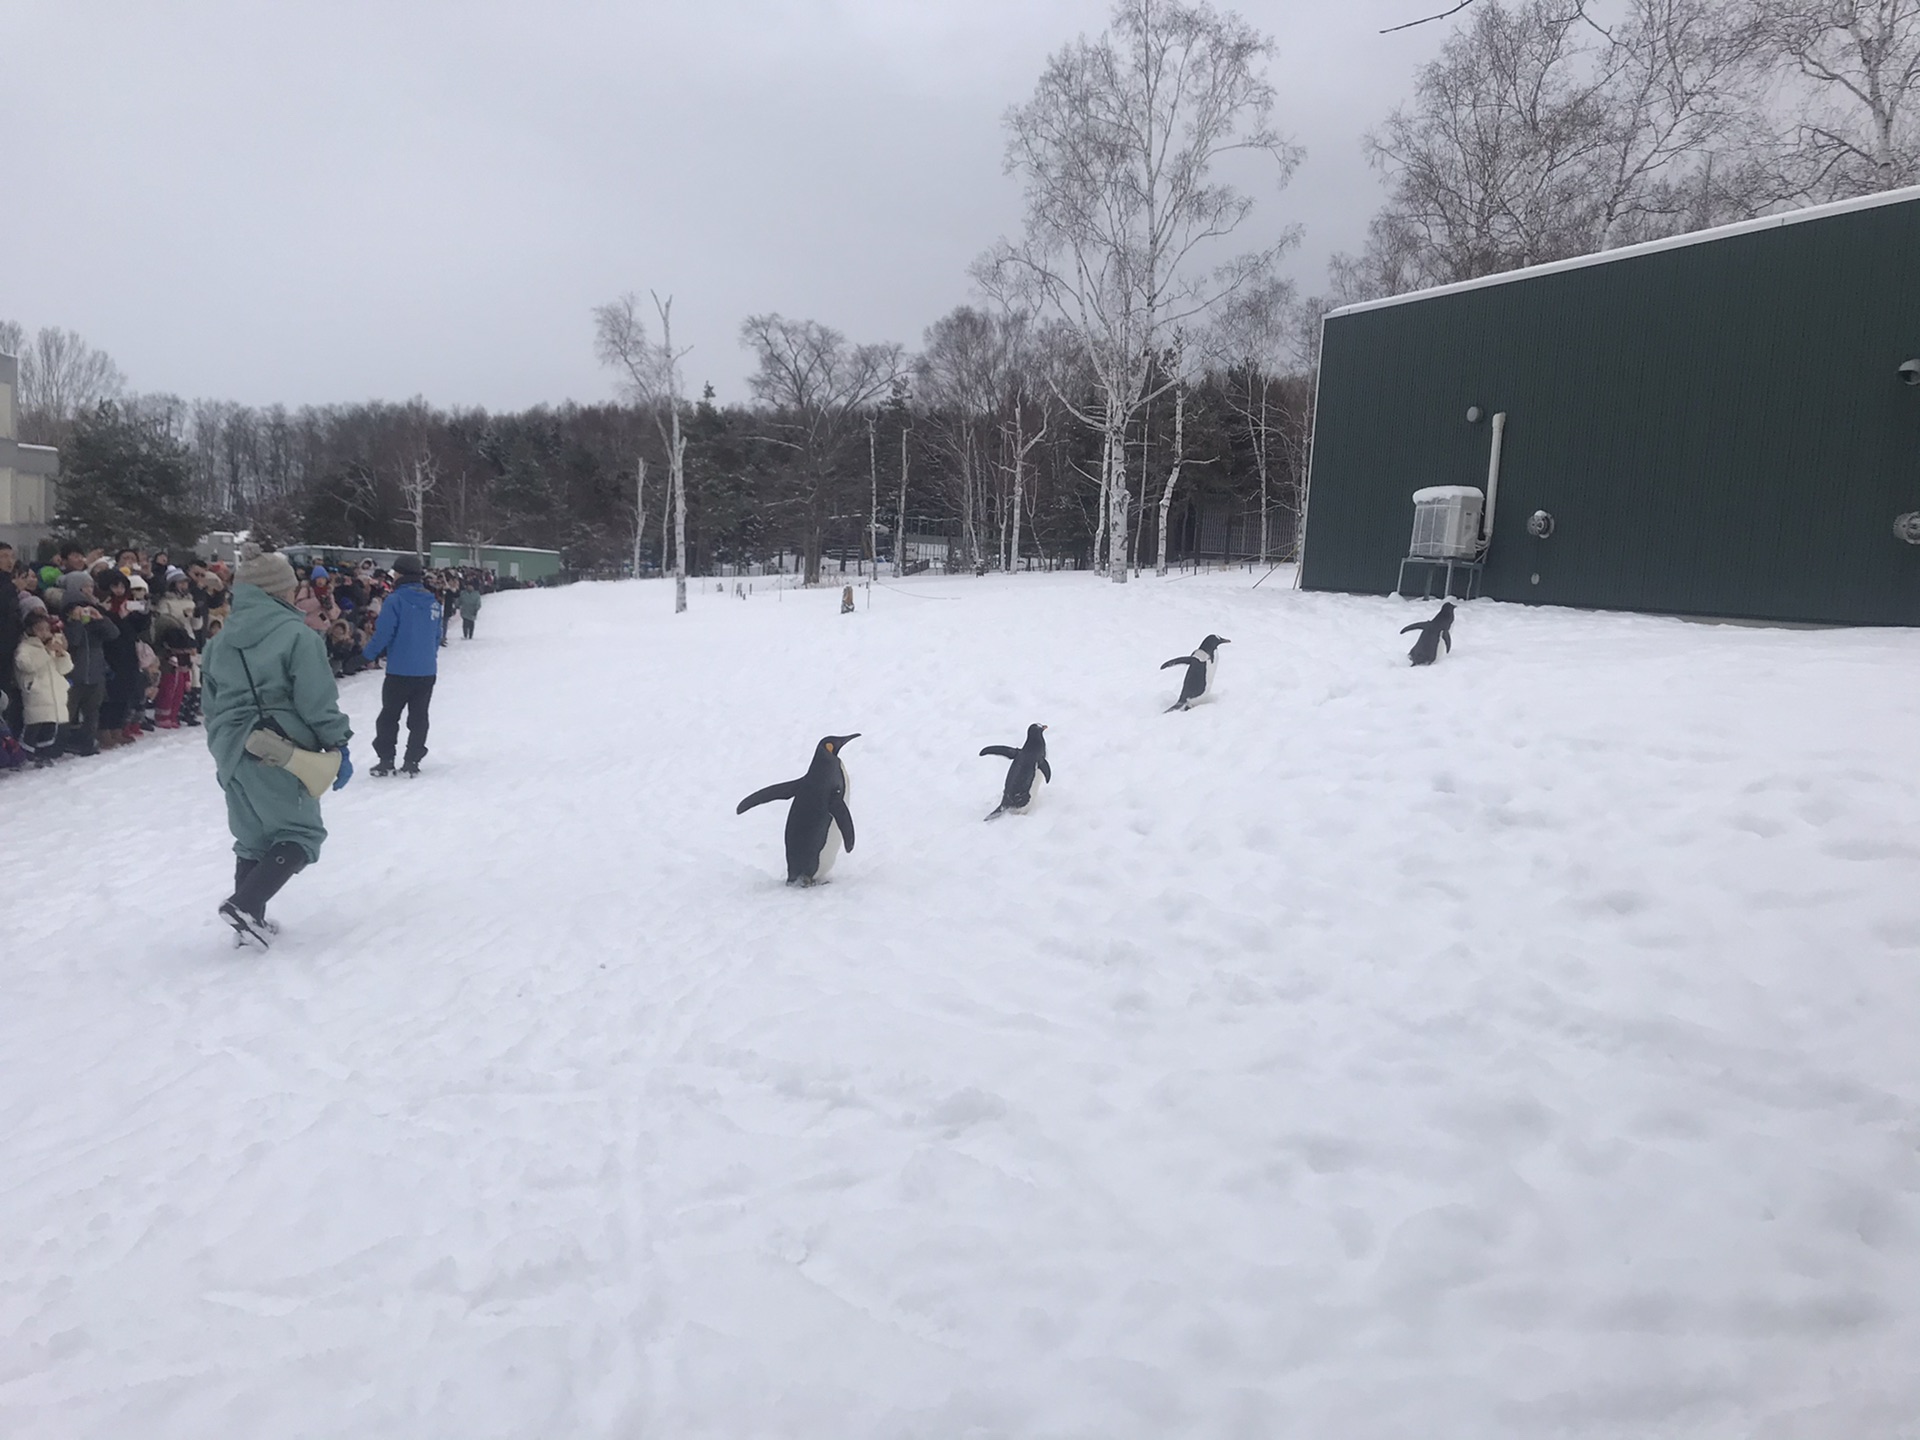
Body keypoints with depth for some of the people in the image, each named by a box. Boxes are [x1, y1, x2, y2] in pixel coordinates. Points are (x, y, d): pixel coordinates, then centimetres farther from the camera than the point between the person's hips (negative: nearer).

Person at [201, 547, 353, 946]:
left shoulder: (220, 640, 11)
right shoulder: (296, 634, -11)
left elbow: (211, 705, 15)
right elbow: (318, 700, -14)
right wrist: (338, 745, -4)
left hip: (234, 755, 7)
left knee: (252, 838, 18)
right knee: (301, 833, 6)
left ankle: (250, 919, 20)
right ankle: (245, 904, -10)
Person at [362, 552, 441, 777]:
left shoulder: (395, 600, -13)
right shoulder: (432, 602, 4)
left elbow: (383, 634, -14)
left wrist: (369, 654, 2)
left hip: (400, 671, -5)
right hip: (427, 671, 5)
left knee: (389, 716, 8)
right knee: (418, 717, 11)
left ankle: (386, 761, 9)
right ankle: (412, 762, 12)